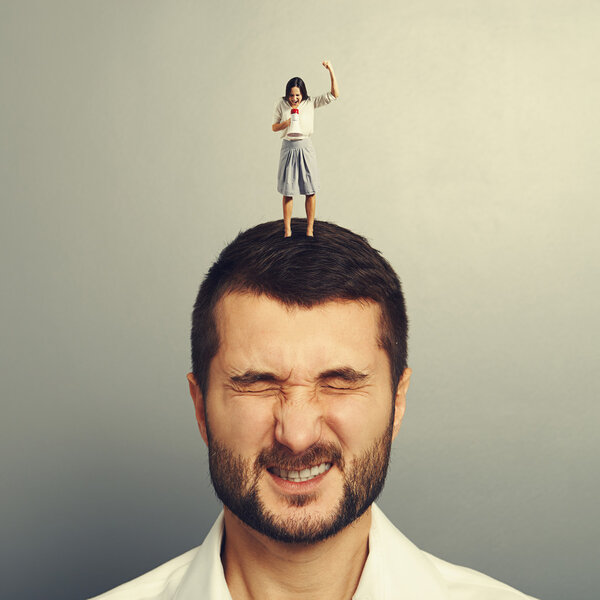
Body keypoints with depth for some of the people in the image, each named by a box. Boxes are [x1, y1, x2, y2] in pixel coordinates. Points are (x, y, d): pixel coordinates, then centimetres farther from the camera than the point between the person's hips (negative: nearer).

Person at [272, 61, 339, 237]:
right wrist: (287, 123, -14)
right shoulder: (282, 104, 0)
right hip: (288, 148, 0)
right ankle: (287, 230, 13)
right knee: (287, 192, 3)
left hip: (305, 148, 0)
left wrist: (331, 71, -16)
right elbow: (274, 127, 6)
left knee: (310, 191, 1)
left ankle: (310, 229, 11)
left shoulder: (310, 103, -2)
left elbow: (334, 95, -7)